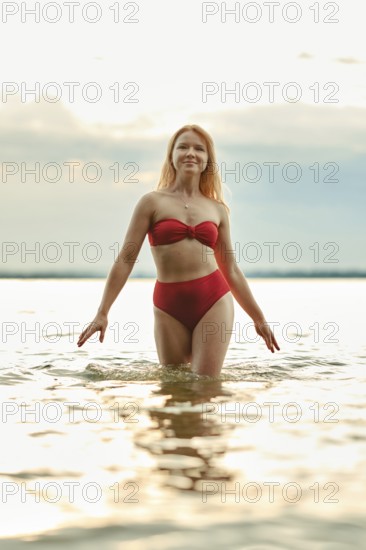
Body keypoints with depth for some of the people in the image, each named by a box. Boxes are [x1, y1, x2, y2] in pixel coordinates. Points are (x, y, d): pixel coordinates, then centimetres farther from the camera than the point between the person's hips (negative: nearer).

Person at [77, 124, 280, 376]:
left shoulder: (217, 209, 11)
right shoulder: (153, 202, 3)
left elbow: (231, 269, 18)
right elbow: (125, 260, 1)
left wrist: (258, 317, 19)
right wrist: (102, 313, -5)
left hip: (214, 301, 1)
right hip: (169, 307, -1)